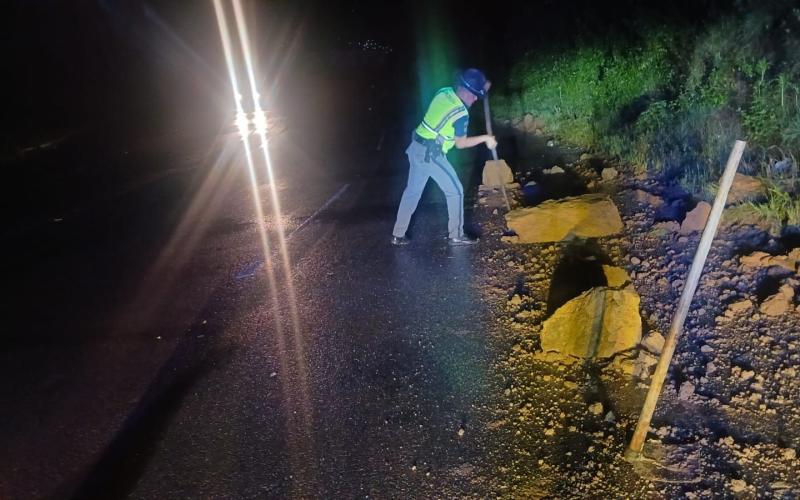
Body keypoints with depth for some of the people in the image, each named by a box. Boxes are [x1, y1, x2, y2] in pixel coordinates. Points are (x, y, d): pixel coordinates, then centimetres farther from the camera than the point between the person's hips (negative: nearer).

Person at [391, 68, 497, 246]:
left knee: (412, 191, 17)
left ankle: (398, 235, 23)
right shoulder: (461, 113, -17)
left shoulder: (444, 92, 3)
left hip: (416, 148, 8)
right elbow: (461, 143, -8)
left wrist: (482, 87, 19)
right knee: (455, 191, 7)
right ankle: (456, 235, 16)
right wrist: (485, 138, 1)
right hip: (431, 155, -8)